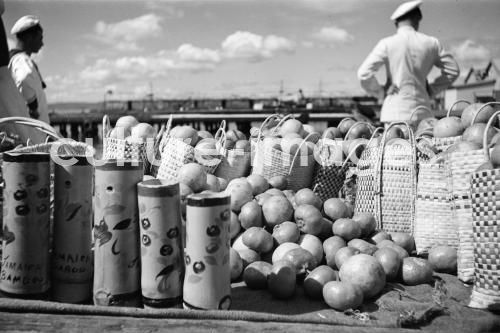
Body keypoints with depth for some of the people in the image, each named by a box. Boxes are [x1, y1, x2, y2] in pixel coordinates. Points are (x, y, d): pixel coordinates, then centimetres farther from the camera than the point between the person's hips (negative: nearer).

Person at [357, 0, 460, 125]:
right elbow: (453, 70, 15)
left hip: (396, 112, -3)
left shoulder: (387, 44, -4)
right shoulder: (431, 43, 6)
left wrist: (380, 93, 3)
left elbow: (364, 73, -10)